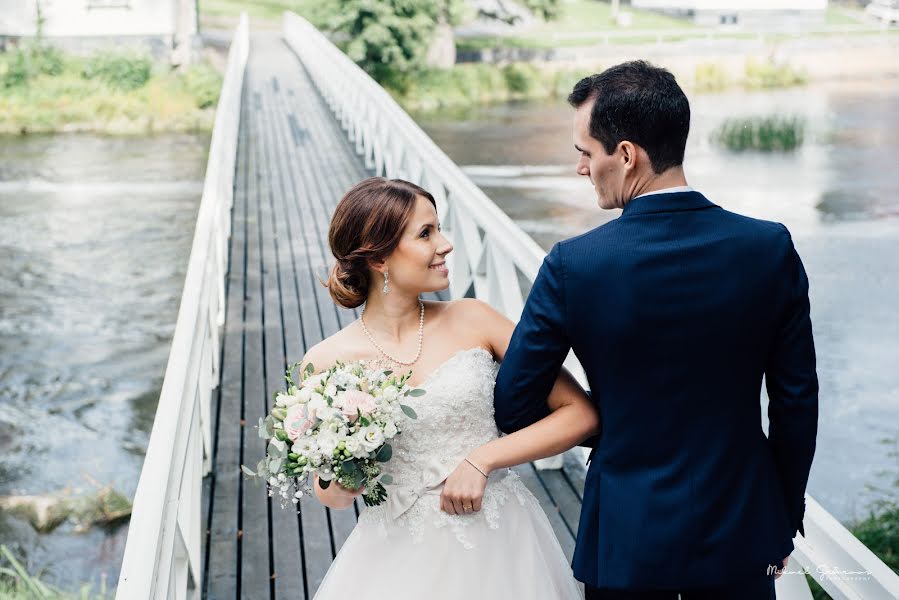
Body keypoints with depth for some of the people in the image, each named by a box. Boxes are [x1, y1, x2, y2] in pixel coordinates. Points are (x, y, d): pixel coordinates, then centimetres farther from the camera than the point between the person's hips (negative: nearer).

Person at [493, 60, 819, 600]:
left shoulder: (573, 266, -17)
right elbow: (797, 400, -4)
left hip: (630, 536, -2)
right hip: (742, 530, 2)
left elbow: (514, 410, -9)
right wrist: (786, 517, 9)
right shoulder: (771, 248, -11)